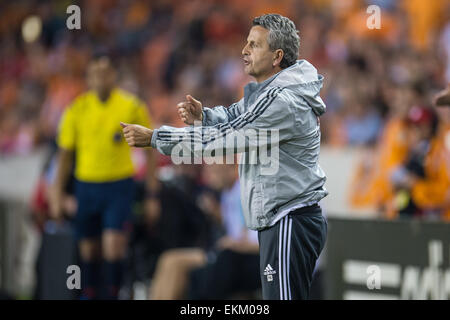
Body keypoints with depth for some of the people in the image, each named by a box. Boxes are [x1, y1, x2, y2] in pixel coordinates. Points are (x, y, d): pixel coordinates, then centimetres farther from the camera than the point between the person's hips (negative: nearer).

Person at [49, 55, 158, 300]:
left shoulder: (132, 106, -4)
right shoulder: (77, 109, 1)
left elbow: (148, 148, 4)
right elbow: (65, 153, 8)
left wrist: (152, 186, 0)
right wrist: (57, 192, 6)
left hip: (119, 185, -2)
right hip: (86, 185, 2)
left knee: (114, 248, -14)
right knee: (89, 250, 7)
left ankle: (112, 295, -5)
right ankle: (89, 295, 21)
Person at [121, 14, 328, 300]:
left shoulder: (282, 101, -21)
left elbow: (221, 138, -22)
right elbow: (234, 115, 22)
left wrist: (153, 137, -17)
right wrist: (202, 115, -3)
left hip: (290, 225, -11)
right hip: (278, 222, 11)